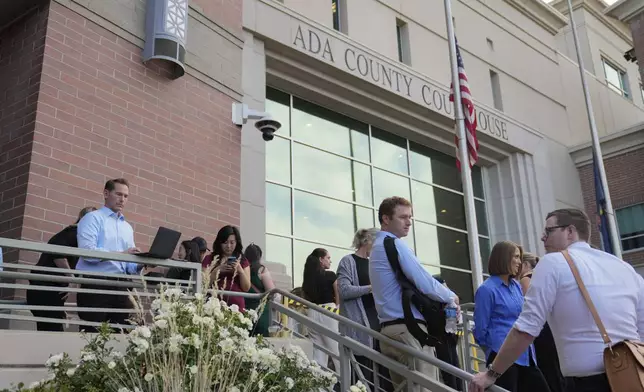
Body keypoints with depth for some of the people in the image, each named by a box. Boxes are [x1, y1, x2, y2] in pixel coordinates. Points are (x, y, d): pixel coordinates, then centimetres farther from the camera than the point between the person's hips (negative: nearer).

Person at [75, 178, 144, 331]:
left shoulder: (128, 227, 21)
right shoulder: (93, 218, 1)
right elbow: (87, 251, -15)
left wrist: (140, 264, -4)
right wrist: (120, 254, -19)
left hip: (120, 288, 6)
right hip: (95, 286, -6)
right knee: (93, 335, -5)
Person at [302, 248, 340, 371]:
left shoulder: (307, 277, 9)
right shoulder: (330, 275, -6)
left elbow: (305, 297, 13)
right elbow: (338, 298, 0)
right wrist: (337, 308, 14)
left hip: (312, 313, 6)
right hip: (328, 313, -6)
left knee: (318, 351, 8)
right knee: (337, 350, -2)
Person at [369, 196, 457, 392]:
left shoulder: (377, 247, 20)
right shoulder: (395, 245, -9)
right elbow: (426, 285, -14)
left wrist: (443, 301, 19)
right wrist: (451, 297, 5)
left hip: (389, 330, 10)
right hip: (408, 329, -10)